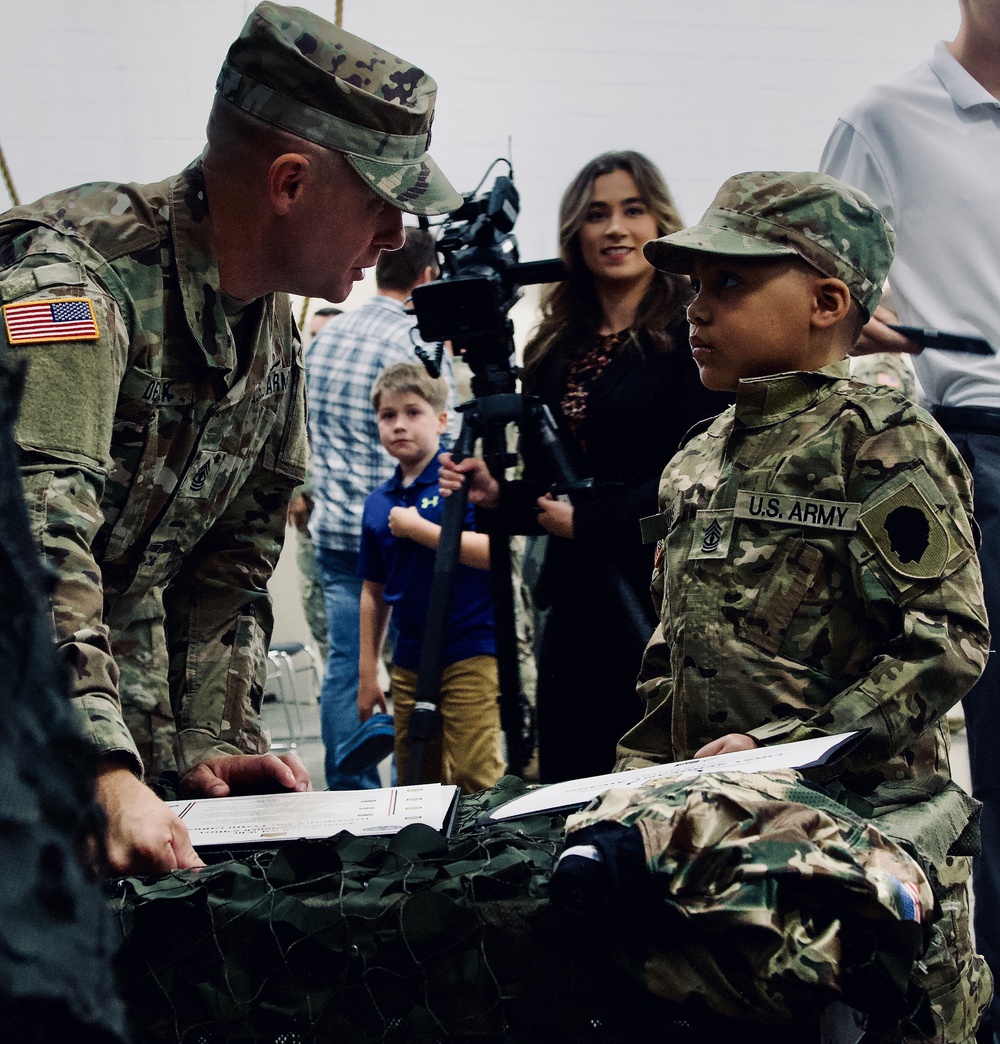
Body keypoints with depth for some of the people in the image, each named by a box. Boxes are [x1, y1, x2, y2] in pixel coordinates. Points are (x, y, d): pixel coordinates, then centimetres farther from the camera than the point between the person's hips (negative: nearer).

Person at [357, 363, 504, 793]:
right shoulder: (377, 504, 10)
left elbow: (493, 551, -20)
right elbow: (374, 592, 16)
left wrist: (417, 528, -17)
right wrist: (367, 673, 15)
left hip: (471, 654, -6)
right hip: (409, 659, 6)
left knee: (476, 779, -9)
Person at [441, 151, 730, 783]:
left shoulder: (694, 334, -4)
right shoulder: (554, 351, 14)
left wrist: (587, 521, -10)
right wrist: (498, 496, -2)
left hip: (666, 597, -6)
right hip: (578, 606, 6)